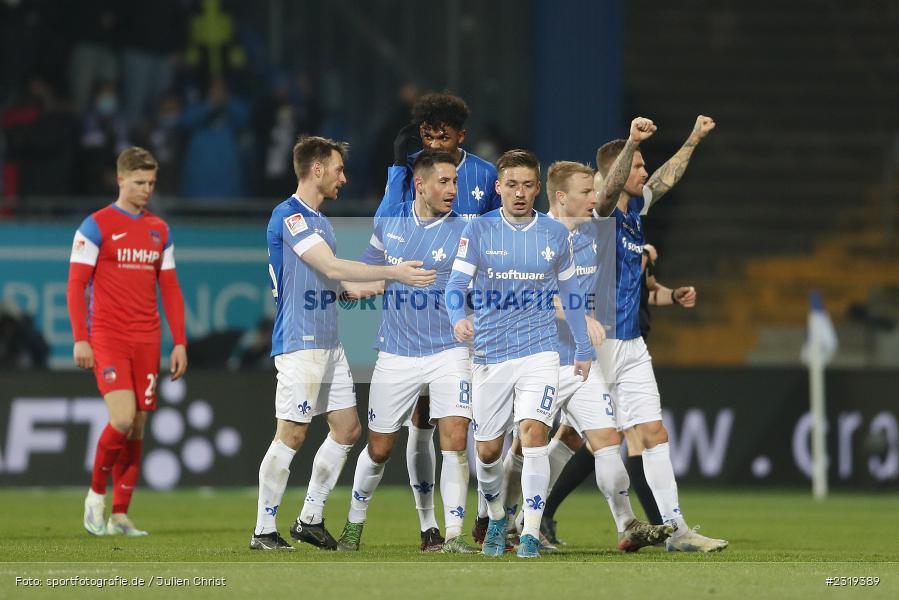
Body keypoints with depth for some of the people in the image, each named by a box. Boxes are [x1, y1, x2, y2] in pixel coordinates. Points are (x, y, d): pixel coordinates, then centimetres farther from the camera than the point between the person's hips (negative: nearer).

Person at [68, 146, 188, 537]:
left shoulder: (159, 231, 14)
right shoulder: (96, 226, -2)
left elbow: (170, 289, 16)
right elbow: (76, 285, -5)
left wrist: (180, 342, 9)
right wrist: (80, 339, -12)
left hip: (147, 340, 5)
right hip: (107, 339, -5)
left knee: (138, 427, 3)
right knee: (123, 419, -18)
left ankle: (119, 516, 9)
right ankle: (97, 494, 4)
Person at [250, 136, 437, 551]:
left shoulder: (320, 221, 18)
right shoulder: (288, 216, -13)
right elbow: (332, 268, -21)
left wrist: (372, 285, 13)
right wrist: (393, 273, -20)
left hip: (329, 342, 10)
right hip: (299, 343, -10)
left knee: (347, 428, 8)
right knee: (291, 435, -8)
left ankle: (310, 519, 16)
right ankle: (263, 531, -2)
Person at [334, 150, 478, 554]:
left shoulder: (464, 232, -5)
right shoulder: (388, 224, 4)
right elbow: (366, 274, 21)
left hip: (448, 351, -2)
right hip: (396, 354, 2)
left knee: (455, 440, -16)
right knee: (378, 448, 9)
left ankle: (454, 535, -10)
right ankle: (354, 523, 31)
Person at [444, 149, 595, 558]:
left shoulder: (555, 233, 3)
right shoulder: (479, 231, -2)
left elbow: (569, 293, 14)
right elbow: (456, 284, -9)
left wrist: (583, 349, 15)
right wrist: (458, 318, -30)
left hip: (538, 353, -1)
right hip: (490, 356, 1)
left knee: (533, 435, -19)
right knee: (487, 451, 8)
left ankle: (530, 534, -16)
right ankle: (496, 521, 35)